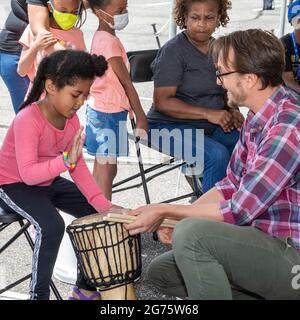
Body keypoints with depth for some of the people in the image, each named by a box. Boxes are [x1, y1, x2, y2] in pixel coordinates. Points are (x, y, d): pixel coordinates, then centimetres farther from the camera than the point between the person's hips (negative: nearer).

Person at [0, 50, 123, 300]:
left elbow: (78, 166, -6)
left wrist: (102, 204, -16)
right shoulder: (27, 120, -29)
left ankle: (85, 288, 11)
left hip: (49, 182, 8)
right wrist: (66, 160, -49)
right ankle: (39, 294, -12)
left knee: (99, 215, -2)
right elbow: (28, 173, -36)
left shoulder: (71, 119, -5)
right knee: (52, 226, -32)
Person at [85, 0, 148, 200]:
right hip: (109, 111, -10)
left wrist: (131, 109, 14)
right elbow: (126, 82, -16)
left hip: (99, 108, 10)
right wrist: (141, 117, -12)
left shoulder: (102, 37, 11)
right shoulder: (109, 41, -19)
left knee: (101, 167, 16)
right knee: (108, 169, -4)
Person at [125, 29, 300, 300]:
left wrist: (166, 212, -11)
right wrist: (177, 218, -1)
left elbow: (239, 210, -22)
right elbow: (231, 186, 13)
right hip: (267, 243, 9)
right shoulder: (258, 119, 6)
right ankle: (269, 293, 9)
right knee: (162, 271, 10)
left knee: (192, 234, -28)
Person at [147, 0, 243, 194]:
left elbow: (226, 91, 21)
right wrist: (208, 113, -24)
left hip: (212, 126, 7)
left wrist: (233, 111, -2)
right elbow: (163, 102, -17)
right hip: (170, 126, -6)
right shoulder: (173, 51, -11)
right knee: (218, 155, -31)